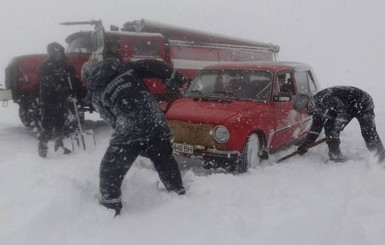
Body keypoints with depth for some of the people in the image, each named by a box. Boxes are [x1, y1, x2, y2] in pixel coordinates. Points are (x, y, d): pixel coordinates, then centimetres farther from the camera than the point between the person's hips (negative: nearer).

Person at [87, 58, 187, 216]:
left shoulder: (97, 94, 13)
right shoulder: (127, 68, 16)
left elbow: (112, 119, 11)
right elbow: (154, 66, 5)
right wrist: (174, 80, 7)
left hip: (130, 131, -3)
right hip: (156, 123, 4)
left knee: (110, 171, 13)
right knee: (165, 161, 25)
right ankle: (179, 195, 39)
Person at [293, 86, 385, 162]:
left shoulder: (323, 98, -32)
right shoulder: (316, 107, 0)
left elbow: (343, 110, -33)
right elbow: (316, 127, 9)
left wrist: (336, 129, -30)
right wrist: (305, 145, 8)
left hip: (363, 104, -9)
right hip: (347, 107, 9)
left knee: (368, 133, -15)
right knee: (329, 127, -2)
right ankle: (335, 156, 5)